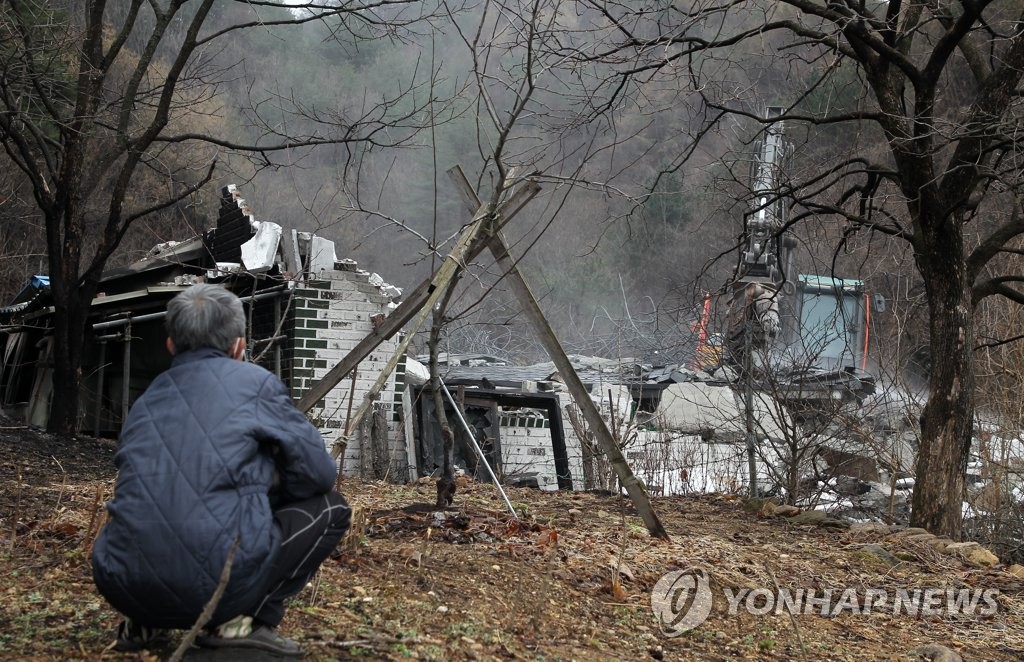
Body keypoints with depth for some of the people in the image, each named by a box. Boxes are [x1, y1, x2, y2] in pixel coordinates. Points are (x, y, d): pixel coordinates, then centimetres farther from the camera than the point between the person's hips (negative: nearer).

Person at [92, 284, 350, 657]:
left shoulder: (146, 401, 20)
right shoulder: (253, 382, 6)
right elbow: (318, 472, 6)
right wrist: (268, 486, 28)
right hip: (217, 580, -6)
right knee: (329, 508, 15)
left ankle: (145, 624, 17)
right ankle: (242, 620, 2)